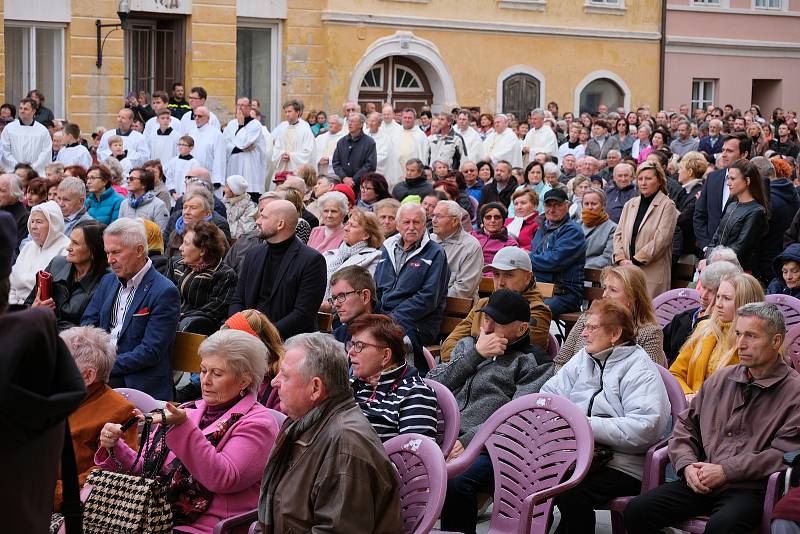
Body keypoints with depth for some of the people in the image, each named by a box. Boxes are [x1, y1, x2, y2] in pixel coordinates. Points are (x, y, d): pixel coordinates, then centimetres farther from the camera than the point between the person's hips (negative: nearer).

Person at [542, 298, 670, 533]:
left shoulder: (641, 371, -6)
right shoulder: (583, 358, 18)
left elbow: (644, 429, -20)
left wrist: (587, 425, -20)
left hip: (621, 463, -6)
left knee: (573, 493, -32)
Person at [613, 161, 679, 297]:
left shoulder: (667, 206, -1)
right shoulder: (630, 204, 17)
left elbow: (661, 240, -10)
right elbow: (618, 234, 14)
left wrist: (635, 261, -12)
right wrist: (621, 259, -3)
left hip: (653, 274, -5)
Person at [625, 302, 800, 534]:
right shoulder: (721, 379, 19)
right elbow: (685, 426, 22)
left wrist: (725, 471, -12)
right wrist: (687, 465, 1)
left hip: (751, 488, -5)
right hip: (701, 481, 5)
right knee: (637, 510, -15)